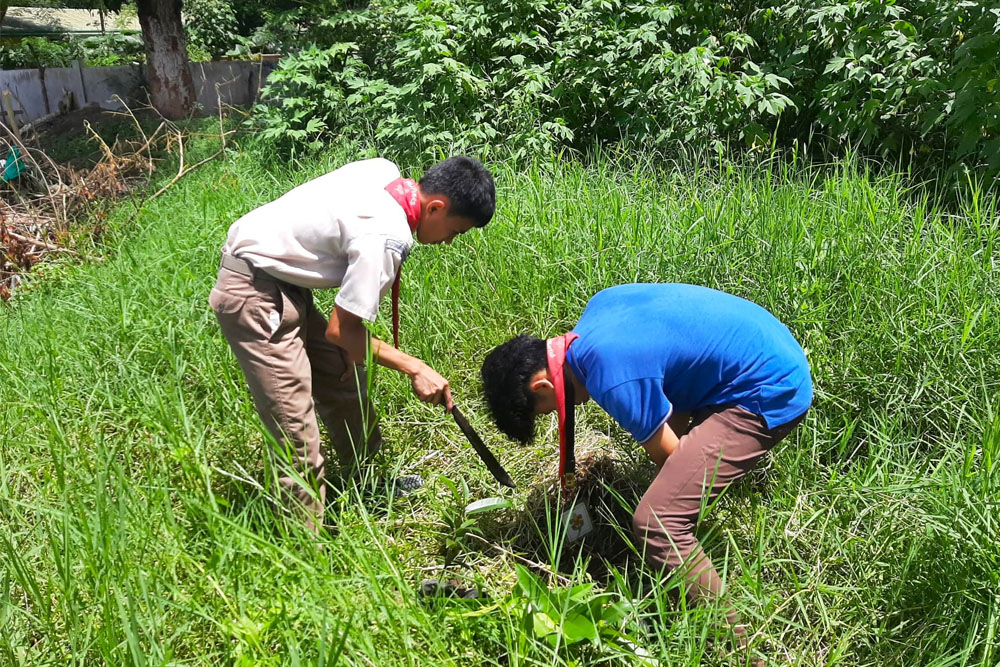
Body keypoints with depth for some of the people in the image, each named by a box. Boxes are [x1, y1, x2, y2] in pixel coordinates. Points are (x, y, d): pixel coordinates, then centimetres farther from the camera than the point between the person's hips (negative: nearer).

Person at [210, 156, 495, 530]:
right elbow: (340, 330, -20)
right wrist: (415, 368, -11)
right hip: (253, 297, -10)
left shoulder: (387, 172, -2)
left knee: (344, 379, 17)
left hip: (283, 282, 10)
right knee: (297, 434, -6)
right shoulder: (386, 238, -26)